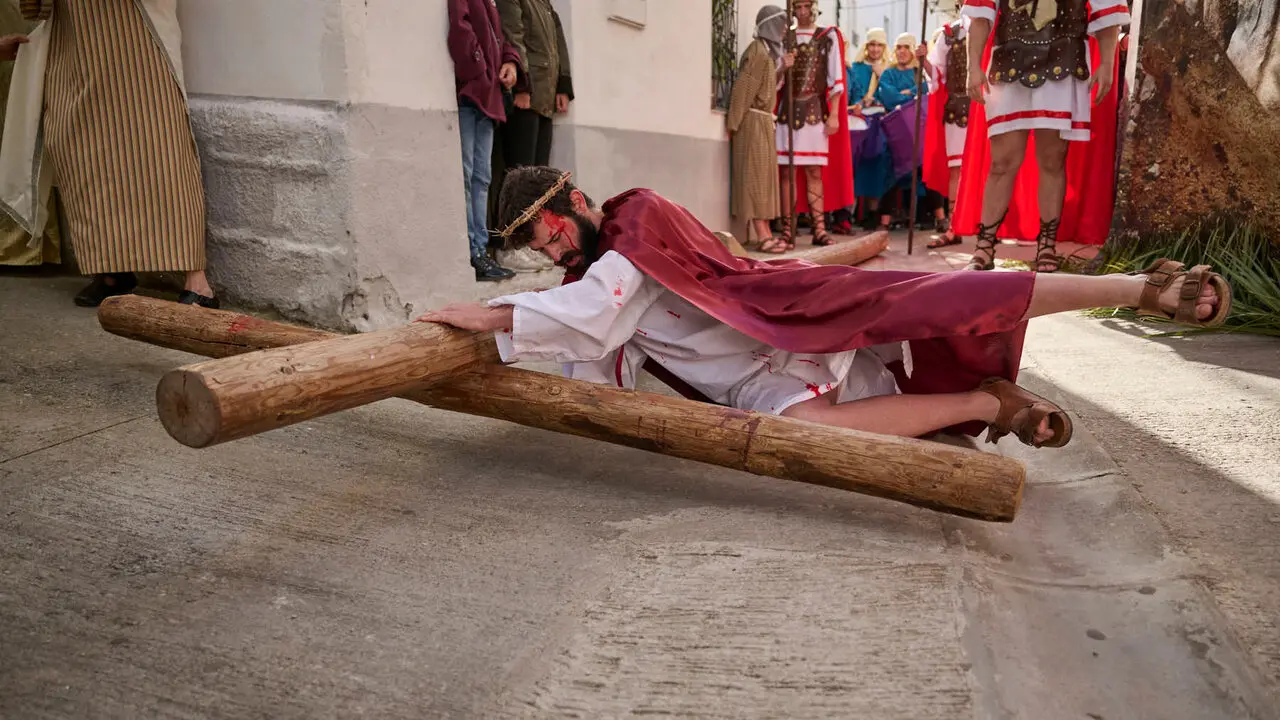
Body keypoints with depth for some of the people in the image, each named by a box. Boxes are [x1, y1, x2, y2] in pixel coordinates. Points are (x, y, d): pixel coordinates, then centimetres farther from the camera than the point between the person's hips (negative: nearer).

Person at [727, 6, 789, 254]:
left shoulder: (768, 50, 18)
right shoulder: (757, 50, -11)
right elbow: (743, 88, -16)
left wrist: (782, 67, 13)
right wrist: (733, 124, -19)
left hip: (763, 121, 10)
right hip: (753, 121, -10)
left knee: (764, 176, 7)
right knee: (756, 175, -9)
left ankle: (766, 234, 9)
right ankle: (763, 236, -9)